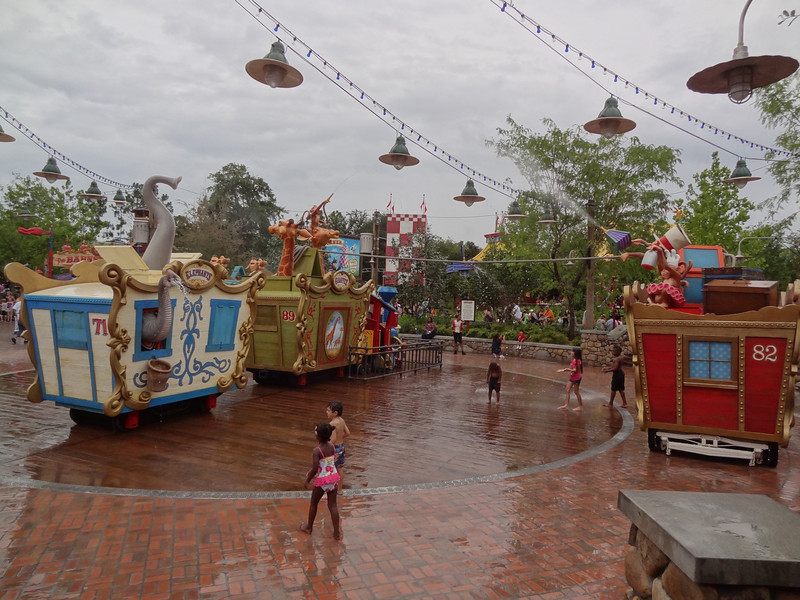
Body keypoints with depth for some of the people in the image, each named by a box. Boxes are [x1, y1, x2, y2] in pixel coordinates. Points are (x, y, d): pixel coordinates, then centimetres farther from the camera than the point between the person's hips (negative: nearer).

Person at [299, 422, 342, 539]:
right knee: (333, 505, 13)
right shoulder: (331, 446, -3)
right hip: (333, 478, 5)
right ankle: (337, 533, 15)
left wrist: (307, 481, -5)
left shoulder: (316, 451, -22)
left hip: (322, 480, -5)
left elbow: (314, 469, -23)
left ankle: (309, 527, 38)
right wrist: (311, 471, 20)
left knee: (313, 504, 19)